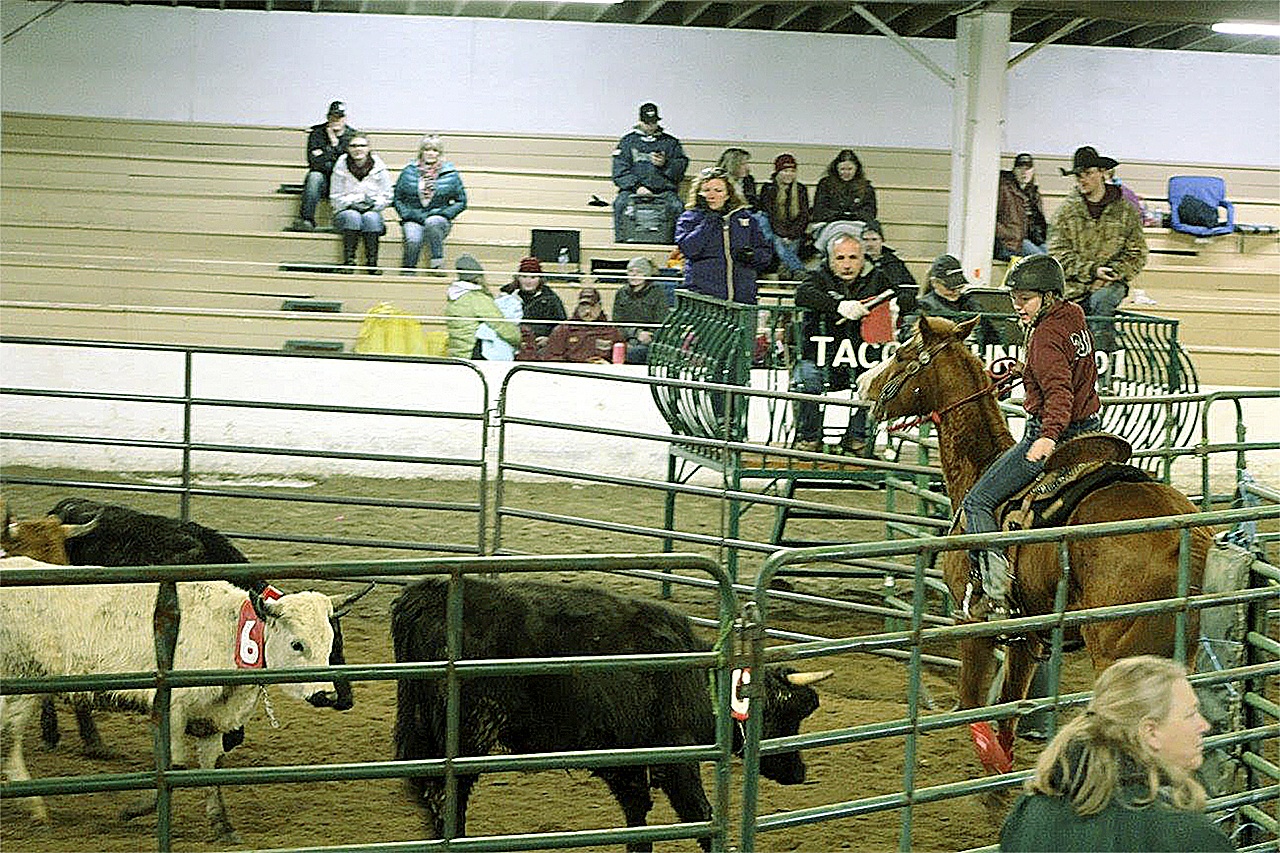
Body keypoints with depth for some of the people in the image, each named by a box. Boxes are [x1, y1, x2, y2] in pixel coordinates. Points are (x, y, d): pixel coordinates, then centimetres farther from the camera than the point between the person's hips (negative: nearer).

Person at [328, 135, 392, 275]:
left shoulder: (379, 168, 0)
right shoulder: (341, 167, -1)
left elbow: (386, 197, 2)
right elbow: (336, 198, -1)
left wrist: (373, 204, -18)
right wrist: (352, 202, -17)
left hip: (372, 212, 0)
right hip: (345, 212, 0)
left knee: (370, 217, -33)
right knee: (353, 216, -34)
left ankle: (372, 263, -33)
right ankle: (348, 261, -34)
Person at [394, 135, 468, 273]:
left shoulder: (450, 174, 7)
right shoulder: (409, 172, 10)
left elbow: (461, 202, 11)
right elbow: (397, 199, 13)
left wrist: (444, 214, -5)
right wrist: (407, 214, -5)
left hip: (439, 220, 0)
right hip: (413, 219, 0)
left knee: (432, 222, -38)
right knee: (413, 241, -34)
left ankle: (438, 265, -37)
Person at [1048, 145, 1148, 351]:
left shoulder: (1125, 211, 6)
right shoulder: (1066, 211, 6)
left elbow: (1137, 254, 5)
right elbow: (1058, 254, -1)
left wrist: (1115, 272, -12)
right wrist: (1091, 271, -12)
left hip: (1111, 283, -2)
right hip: (1074, 287, 2)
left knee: (1100, 300, -35)